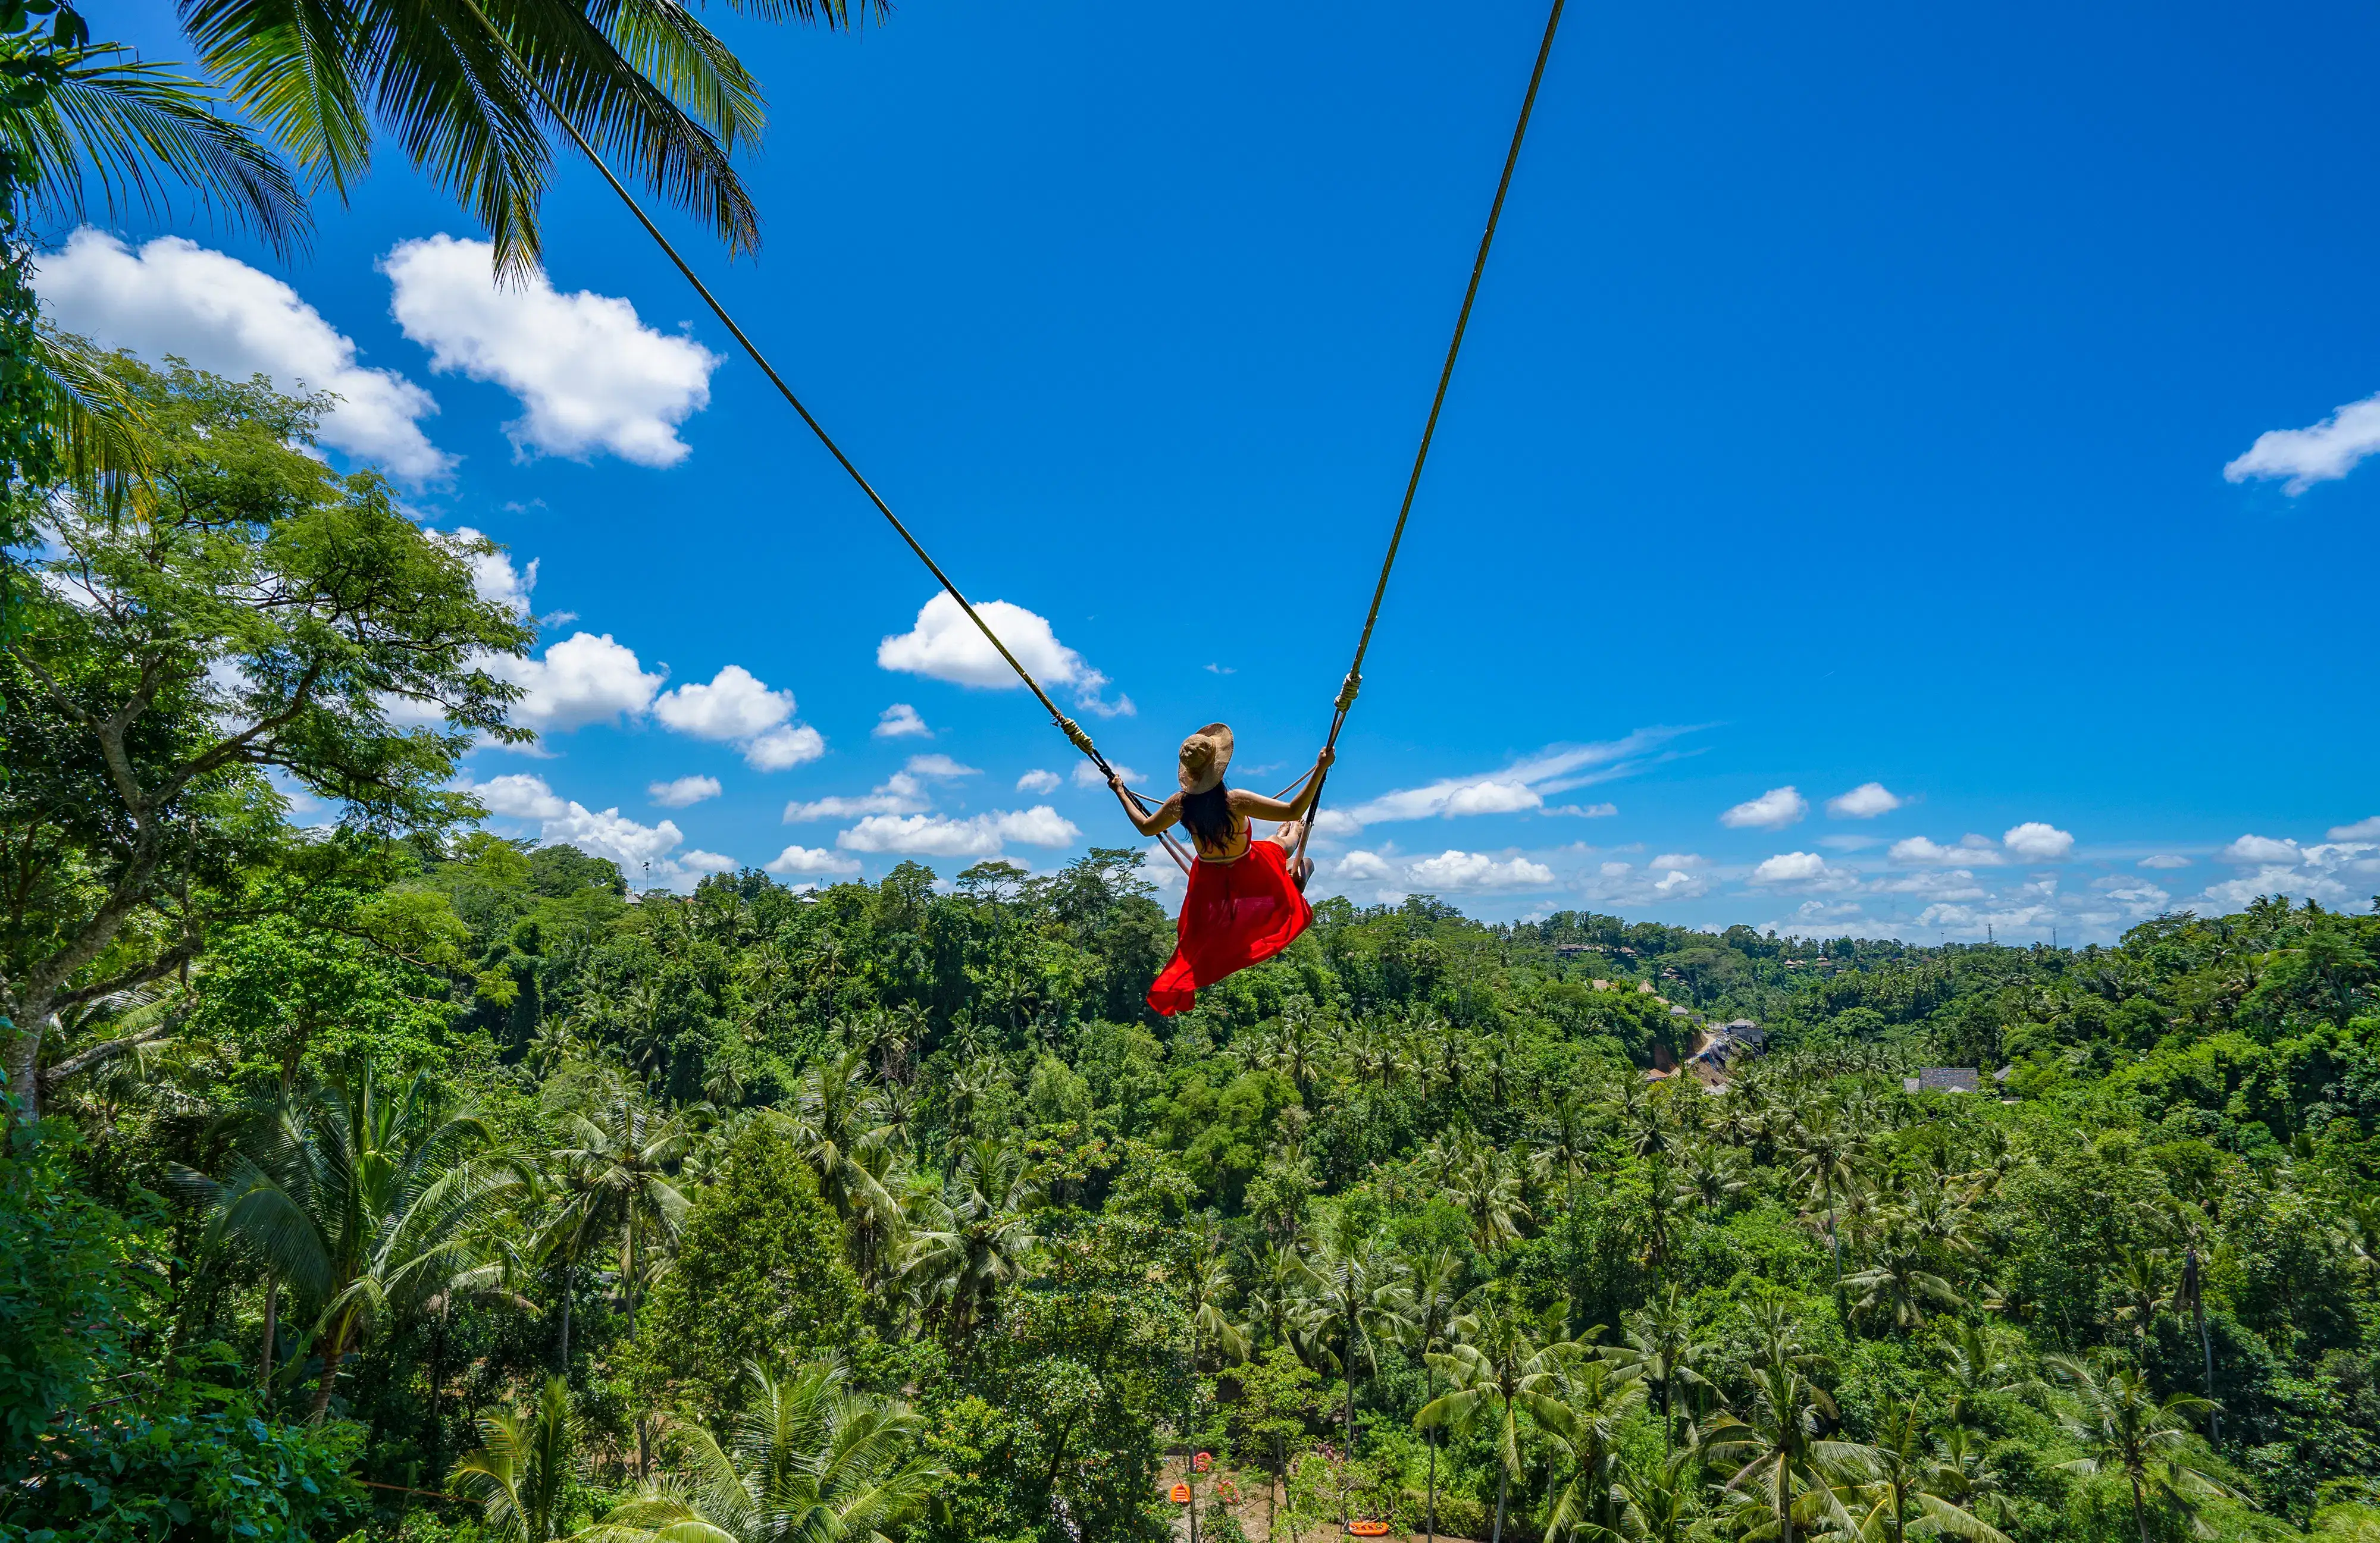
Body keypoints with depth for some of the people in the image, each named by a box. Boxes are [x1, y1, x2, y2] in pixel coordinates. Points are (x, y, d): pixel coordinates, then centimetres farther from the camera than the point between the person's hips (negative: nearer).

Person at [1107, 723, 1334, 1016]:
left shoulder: (1180, 804, -23)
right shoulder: (1236, 801, -38)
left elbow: (1145, 826, -3)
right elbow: (1294, 810, -36)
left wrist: (1119, 792, 9)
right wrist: (1320, 769, -35)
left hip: (1209, 884, 2)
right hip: (1249, 876, -2)